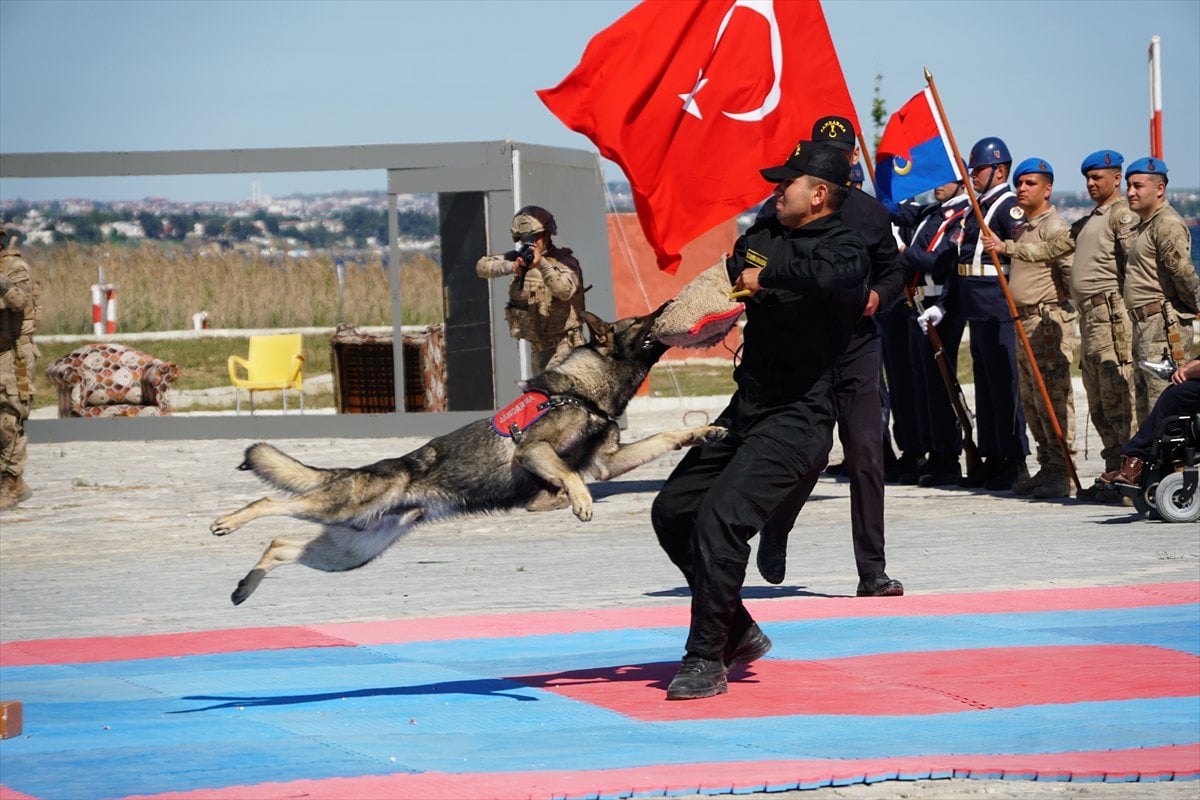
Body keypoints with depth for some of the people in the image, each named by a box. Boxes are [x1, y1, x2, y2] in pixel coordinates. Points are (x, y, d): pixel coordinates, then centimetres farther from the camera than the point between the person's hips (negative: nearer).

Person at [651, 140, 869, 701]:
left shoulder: (844, 248, -13)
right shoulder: (763, 234, 11)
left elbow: (833, 273, -37)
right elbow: (731, 277, 27)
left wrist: (768, 274, -26)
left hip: (799, 418, -10)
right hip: (745, 411, 10)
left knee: (720, 517, -23)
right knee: (672, 511, 13)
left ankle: (706, 660, -14)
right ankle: (738, 633, 25)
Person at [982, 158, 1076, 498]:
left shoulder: (1054, 226, -8)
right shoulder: (1022, 228, 21)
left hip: (1050, 320, -10)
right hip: (1024, 321, 10)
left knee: (1052, 396, -12)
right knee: (1030, 400, 9)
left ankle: (1061, 472, -12)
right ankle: (1047, 467, 14)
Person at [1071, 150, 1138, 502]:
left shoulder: (1122, 215, -7)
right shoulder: (1089, 220, 23)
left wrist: (1123, 309, -19)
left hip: (1110, 313, -10)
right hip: (1088, 316, 10)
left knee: (1117, 401, -12)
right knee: (1098, 407, 11)